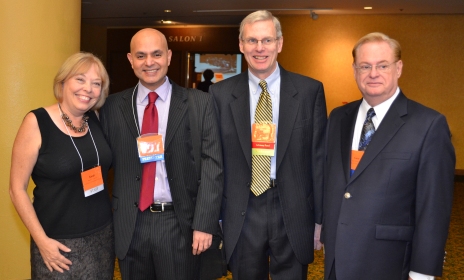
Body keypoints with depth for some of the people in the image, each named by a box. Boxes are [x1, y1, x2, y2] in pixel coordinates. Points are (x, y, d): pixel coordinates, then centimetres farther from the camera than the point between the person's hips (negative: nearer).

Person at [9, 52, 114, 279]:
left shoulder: (95, 120, 1)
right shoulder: (36, 122, -11)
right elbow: (17, 189, -8)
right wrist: (41, 240, -11)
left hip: (103, 235, 4)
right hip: (59, 243, -4)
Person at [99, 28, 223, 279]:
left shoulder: (200, 103, -2)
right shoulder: (113, 106, 3)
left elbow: (212, 166, -6)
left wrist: (204, 223, -11)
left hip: (180, 223, -1)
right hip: (129, 225, 2)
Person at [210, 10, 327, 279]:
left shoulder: (310, 90, -2)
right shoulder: (221, 93, 1)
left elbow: (319, 157, 0)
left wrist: (320, 217, 1)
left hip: (293, 213, 0)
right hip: (241, 215, 1)